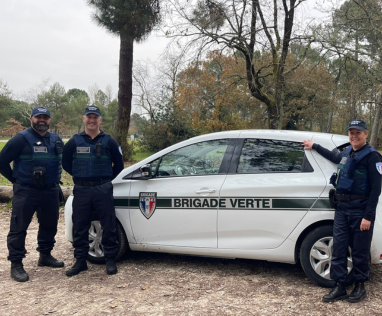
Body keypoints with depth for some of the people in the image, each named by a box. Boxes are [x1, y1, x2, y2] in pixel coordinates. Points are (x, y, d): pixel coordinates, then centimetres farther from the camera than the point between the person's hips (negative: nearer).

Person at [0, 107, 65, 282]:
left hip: (51, 191, 6)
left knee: (50, 225, 14)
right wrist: (15, 179, -2)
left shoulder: (56, 141, 10)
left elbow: (62, 161, 25)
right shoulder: (22, 139, -7)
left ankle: (45, 256, 31)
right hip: (26, 191, -5)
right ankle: (16, 264, 5)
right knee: (18, 228, -3)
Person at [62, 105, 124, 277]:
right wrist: (80, 177, 12)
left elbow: (118, 164, 7)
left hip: (103, 190, -1)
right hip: (81, 190, 2)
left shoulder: (108, 141, 1)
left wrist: (106, 179, 9)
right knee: (80, 227, 6)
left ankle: (110, 260, 13)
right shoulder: (74, 141, 4)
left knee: (109, 226, 2)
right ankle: (80, 261, 17)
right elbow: (66, 163, 13)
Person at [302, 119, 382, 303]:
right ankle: (339, 287, 13)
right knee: (338, 247, 5)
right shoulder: (347, 152, 13)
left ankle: (360, 286, 21)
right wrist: (314, 146, 47)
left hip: (360, 210, -6)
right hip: (342, 208, 6)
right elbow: (334, 157, 38)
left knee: (360, 251, 5)